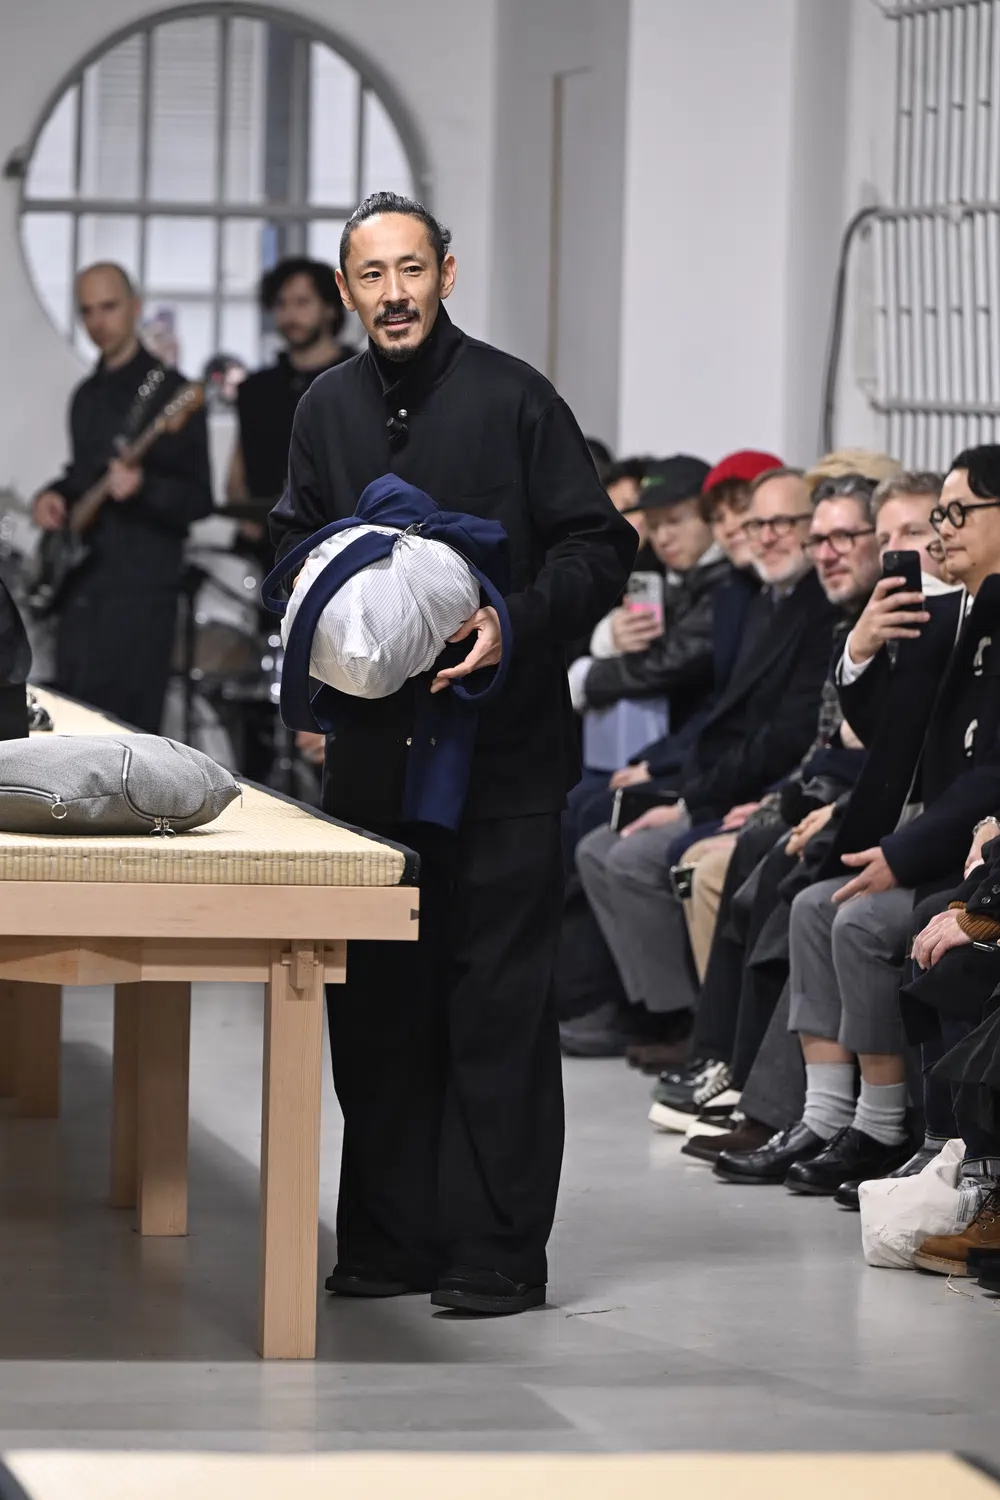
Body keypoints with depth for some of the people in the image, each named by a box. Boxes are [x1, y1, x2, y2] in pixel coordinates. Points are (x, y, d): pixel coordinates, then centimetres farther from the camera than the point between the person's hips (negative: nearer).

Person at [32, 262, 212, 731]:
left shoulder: (169, 392, -8)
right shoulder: (87, 396, 15)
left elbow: (199, 499, -11)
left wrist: (143, 488, -29)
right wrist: (56, 495, 6)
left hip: (141, 588, -8)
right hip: (81, 583, 8)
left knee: (126, 728, -11)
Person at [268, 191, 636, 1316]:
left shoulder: (512, 397, -4)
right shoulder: (328, 409, 11)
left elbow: (597, 546, -5)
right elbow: (295, 543, 23)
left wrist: (518, 625, -19)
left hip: (501, 749, -5)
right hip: (373, 748, 5)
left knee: (498, 1000, -4)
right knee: (375, 999, 8)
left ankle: (497, 1252, 0)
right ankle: (391, 1239, 16)